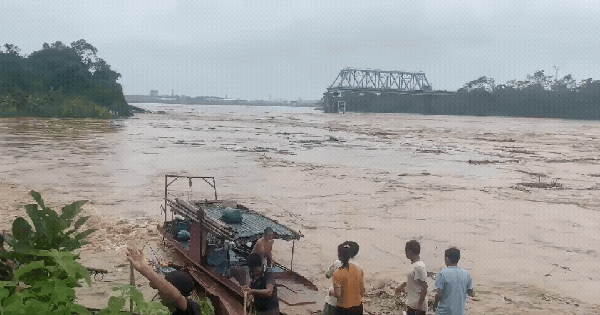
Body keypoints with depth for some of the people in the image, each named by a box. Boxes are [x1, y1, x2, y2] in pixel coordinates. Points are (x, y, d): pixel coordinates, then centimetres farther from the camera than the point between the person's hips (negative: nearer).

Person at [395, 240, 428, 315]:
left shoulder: (419, 267, -22)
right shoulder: (413, 264, 9)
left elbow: (424, 288, -24)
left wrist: (419, 306, -23)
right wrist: (401, 286, 34)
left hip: (417, 307, -10)